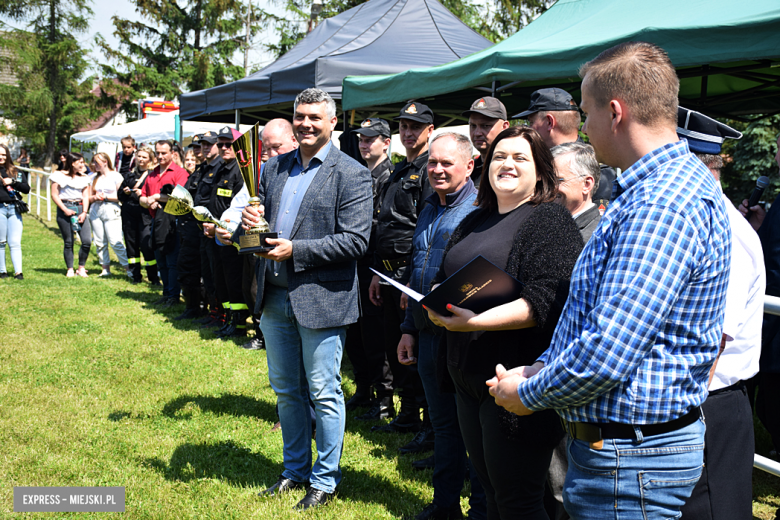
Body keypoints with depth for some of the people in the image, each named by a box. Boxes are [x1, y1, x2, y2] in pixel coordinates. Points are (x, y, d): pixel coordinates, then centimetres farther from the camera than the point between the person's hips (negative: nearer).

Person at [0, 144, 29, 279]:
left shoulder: (16, 172, 13)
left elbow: (27, 189, 4)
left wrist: (12, 182, -9)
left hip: (14, 209, 1)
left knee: (15, 242, -3)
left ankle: (18, 272, -6)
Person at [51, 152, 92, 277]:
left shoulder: (84, 178, 14)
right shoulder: (59, 175, 2)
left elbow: (86, 196, 9)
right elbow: (54, 195, 0)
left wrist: (84, 213, -5)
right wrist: (65, 210, -10)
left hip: (80, 208, 3)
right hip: (64, 208, -3)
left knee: (87, 240, -8)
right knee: (68, 242, 0)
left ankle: (81, 268, 6)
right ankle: (70, 269, 11)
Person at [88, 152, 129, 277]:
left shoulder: (116, 176, 0)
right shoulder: (95, 178, 17)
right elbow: (89, 197, 18)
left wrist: (106, 197, -8)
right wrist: (95, 197, -2)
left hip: (111, 210, -6)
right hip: (95, 210, 6)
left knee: (115, 242, -13)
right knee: (100, 242, 3)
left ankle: (128, 268, -8)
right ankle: (106, 269, 10)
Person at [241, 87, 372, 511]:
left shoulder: (351, 175, -9)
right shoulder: (274, 168, 10)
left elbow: (355, 240, -15)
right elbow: (259, 217, 17)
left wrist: (295, 249, -20)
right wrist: (249, 222, -8)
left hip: (321, 300, -6)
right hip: (274, 297, 6)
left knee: (323, 393, 4)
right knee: (285, 390, 17)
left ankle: (325, 479, 20)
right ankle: (295, 470, 34)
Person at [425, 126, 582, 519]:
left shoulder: (548, 219, -9)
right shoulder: (474, 222, 16)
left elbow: (547, 300, -21)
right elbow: (442, 278, 23)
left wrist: (475, 321, -28)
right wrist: (437, 304, -1)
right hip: (468, 380, 8)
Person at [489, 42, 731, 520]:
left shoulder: (659, 205, -24)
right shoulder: (674, 184, 13)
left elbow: (606, 354, -29)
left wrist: (529, 393, -11)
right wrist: (542, 368, 9)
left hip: (629, 462, -10)